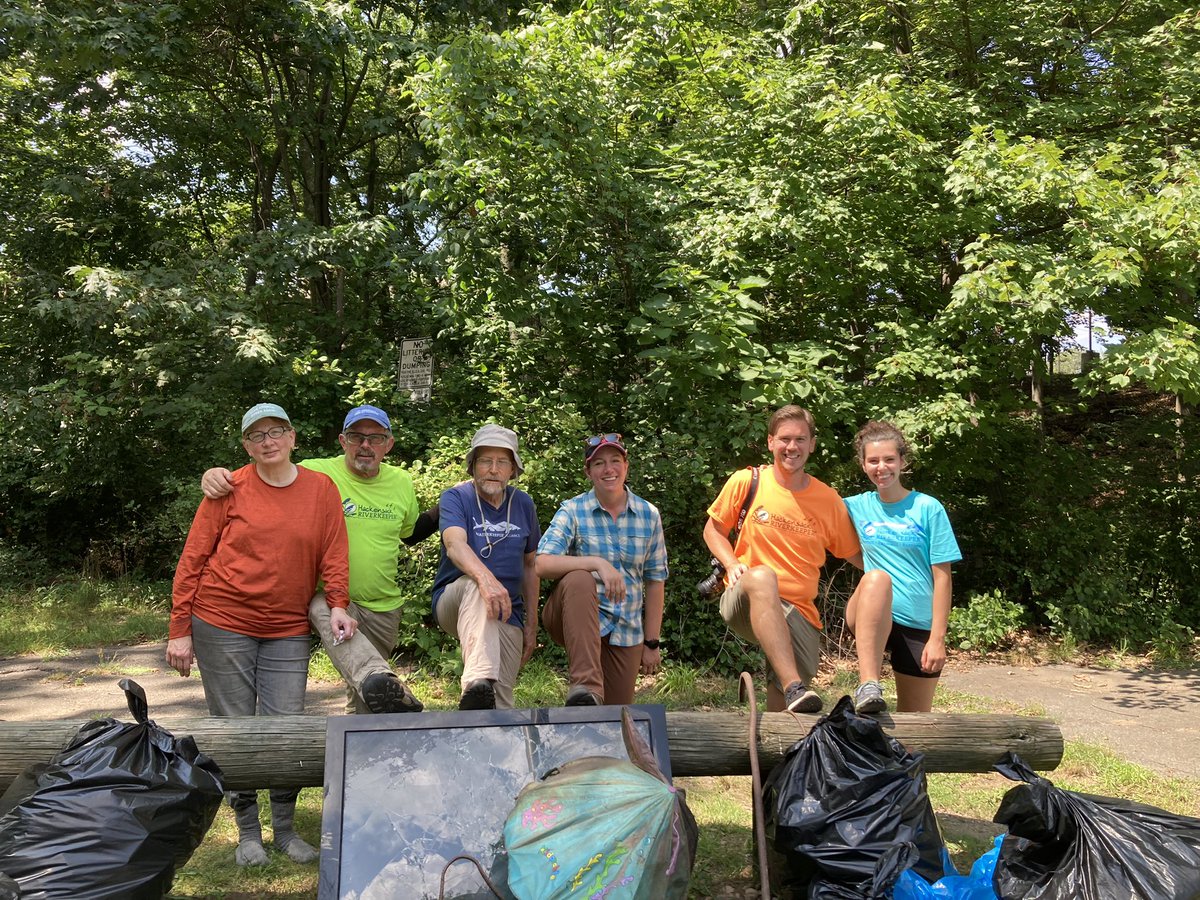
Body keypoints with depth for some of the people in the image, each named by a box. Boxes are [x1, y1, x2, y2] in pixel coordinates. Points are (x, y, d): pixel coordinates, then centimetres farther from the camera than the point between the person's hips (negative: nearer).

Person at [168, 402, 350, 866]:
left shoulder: (321, 488, 1)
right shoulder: (230, 489, -4)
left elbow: (333, 554, 3)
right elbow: (192, 558, -2)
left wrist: (337, 604, -11)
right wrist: (179, 631, -3)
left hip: (287, 630, 2)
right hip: (222, 623, -1)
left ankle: (285, 828, 22)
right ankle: (248, 832, 22)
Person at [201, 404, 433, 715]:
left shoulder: (402, 483, 4)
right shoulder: (315, 473, -11)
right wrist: (216, 475, -28)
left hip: (384, 608, 5)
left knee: (363, 704, 11)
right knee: (323, 609, -42)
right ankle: (378, 679, -61)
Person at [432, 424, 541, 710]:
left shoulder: (523, 504, 7)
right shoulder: (456, 498, -7)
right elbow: (455, 545, -28)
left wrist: (531, 625, 10)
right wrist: (487, 578, -48)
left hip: (508, 614, 4)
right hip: (454, 603, -4)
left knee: (502, 707, -10)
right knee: (475, 586, -40)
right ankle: (478, 686, -59)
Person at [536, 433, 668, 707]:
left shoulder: (649, 515, 1)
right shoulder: (572, 511, -7)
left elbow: (655, 582, 6)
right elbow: (543, 564, -22)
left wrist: (652, 643, 5)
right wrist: (598, 563, -35)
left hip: (626, 631, 3)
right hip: (576, 618, -3)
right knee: (579, 579, -36)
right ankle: (586, 690, -40)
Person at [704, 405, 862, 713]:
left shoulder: (828, 500, 4)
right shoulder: (746, 482, 0)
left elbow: (856, 555, 12)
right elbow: (713, 529, 11)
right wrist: (732, 564, -7)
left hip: (799, 612, 2)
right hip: (744, 601, -2)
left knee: (781, 714, -12)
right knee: (762, 576, -39)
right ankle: (794, 687, -47)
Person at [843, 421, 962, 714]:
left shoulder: (928, 509, -2)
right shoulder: (857, 507, 4)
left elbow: (942, 577, -3)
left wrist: (937, 638, -9)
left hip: (919, 626, 0)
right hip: (870, 621, 0)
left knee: (915, 720, 5)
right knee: (876, 577, -33)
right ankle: (868, 685, -41)